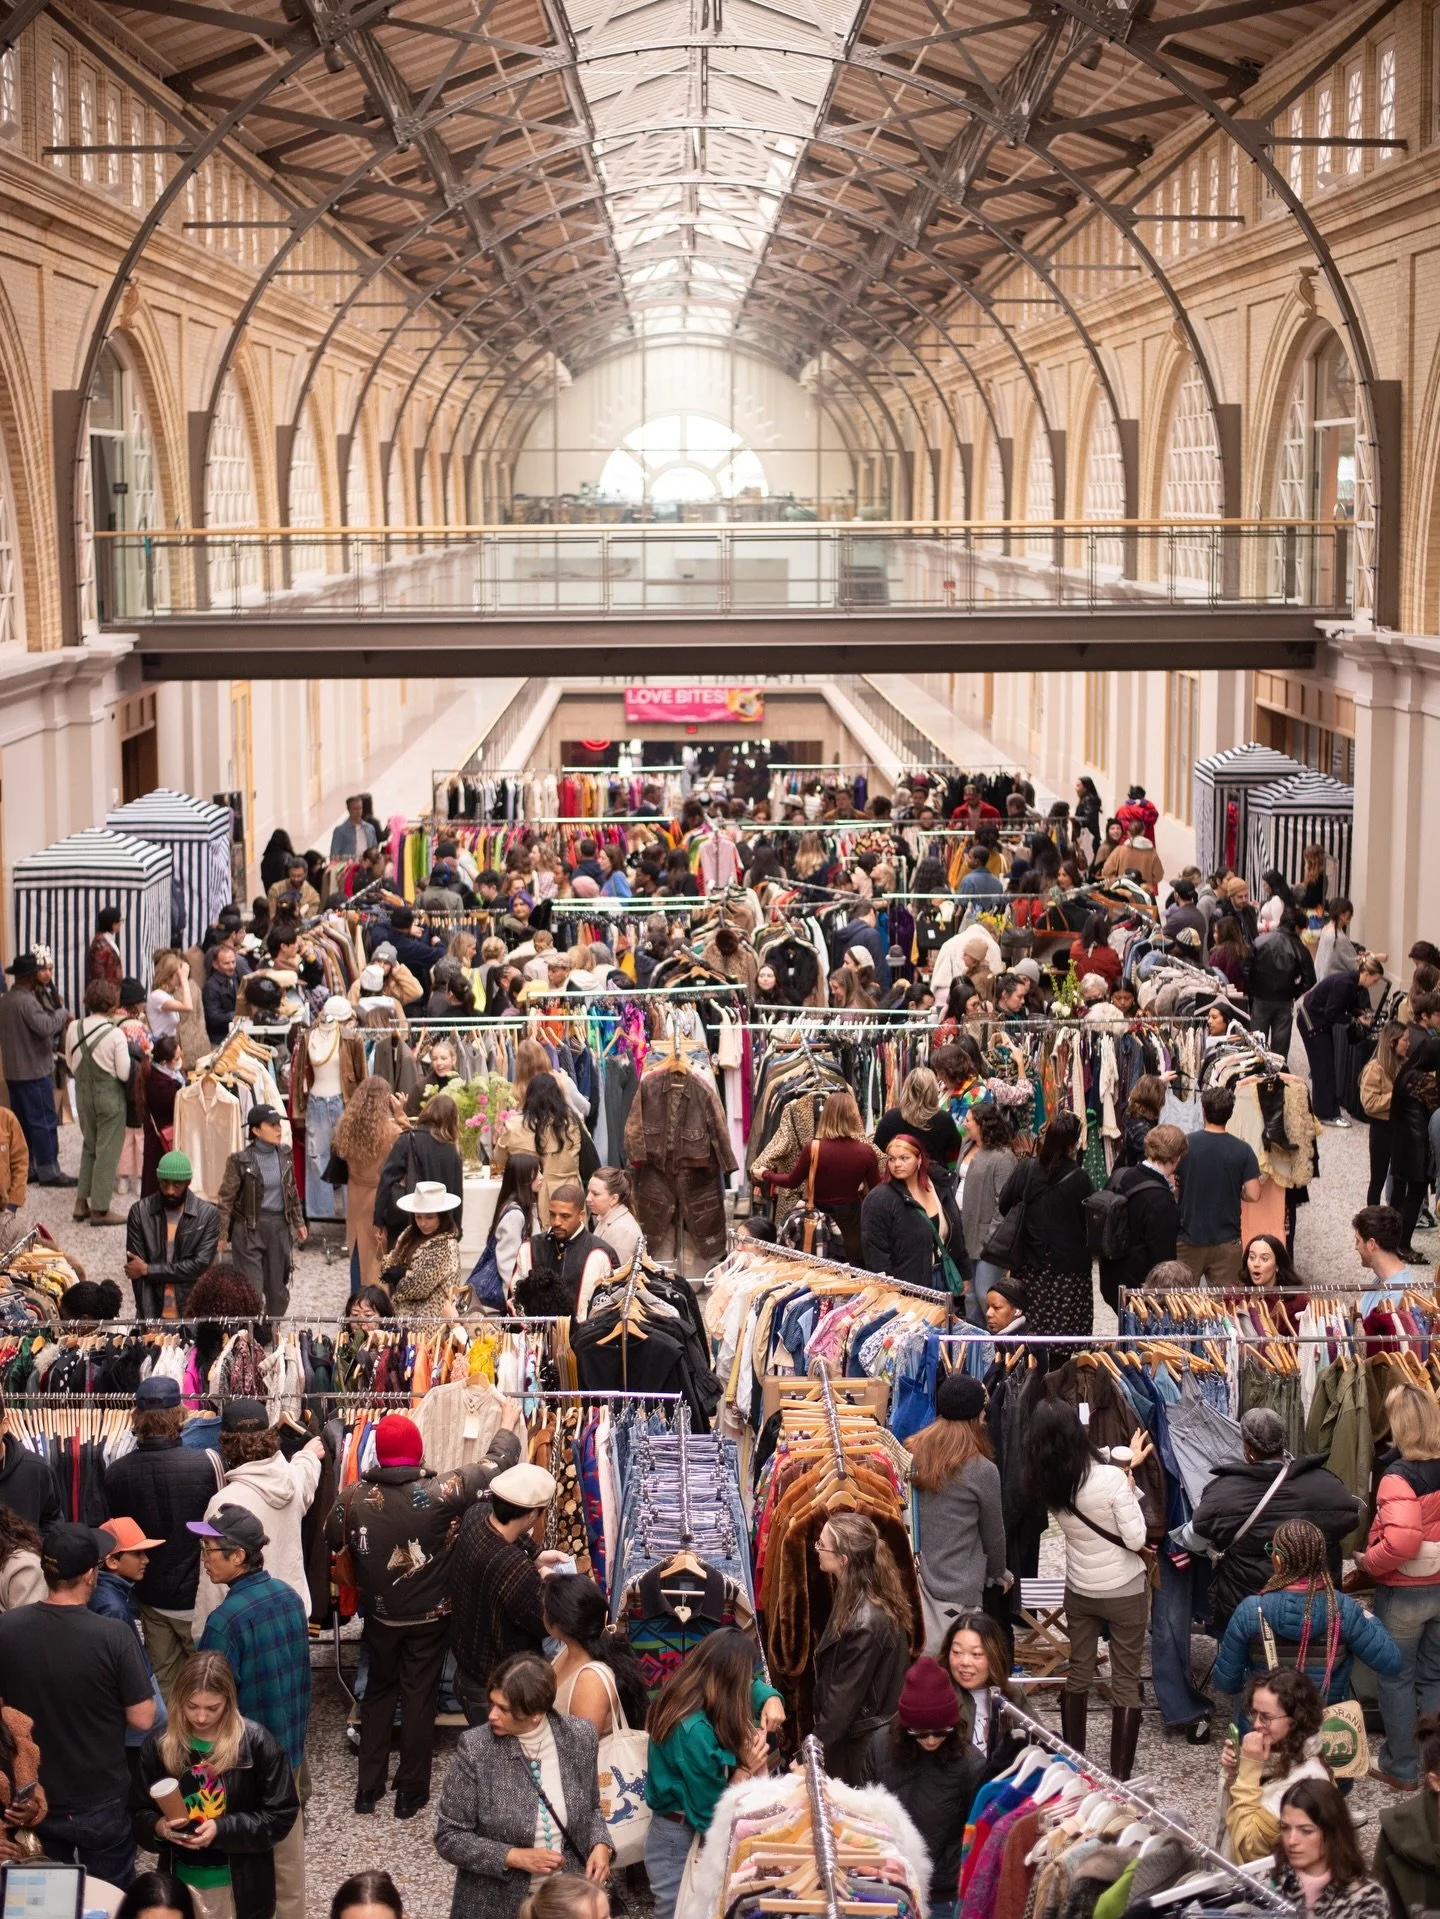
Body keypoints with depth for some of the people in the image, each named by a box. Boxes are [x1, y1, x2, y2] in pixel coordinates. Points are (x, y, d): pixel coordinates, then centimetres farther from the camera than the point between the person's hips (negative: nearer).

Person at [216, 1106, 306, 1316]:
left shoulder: (285, 1155, 5)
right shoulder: (240, 1160, -11)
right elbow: (226, 1199, -8)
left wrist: (299, 1222, 18)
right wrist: (222, 1235, -10)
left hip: (279, 1226, 5)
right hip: (249, 1228, -5)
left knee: (278, 1286, 11)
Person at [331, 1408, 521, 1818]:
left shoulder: (354, 1495, -15)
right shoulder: (439, 1492, -23)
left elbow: (332, 1538, 3)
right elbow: (494, 1466, -10)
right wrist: (508, 1427, 8)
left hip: (379, 1614, 2)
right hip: (429, 1616, -2)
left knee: (378, 1691, 19)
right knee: (419, 1698, 11)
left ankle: (368, 1788, 24)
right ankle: (411, 1792, 20)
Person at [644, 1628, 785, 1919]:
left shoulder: (681, 1698, -3)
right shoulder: (695, 1731, -31)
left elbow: (751, 1687, 17)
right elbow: (710, 1815, -24)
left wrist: (771, 1699, -3)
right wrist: (745, 1769, -17)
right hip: (683, 1843, -9)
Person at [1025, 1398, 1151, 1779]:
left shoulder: (1046, 1484, -10)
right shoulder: (1111, 1479, -26)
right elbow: (1136, 1539, -19)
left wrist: (1123, 1468, 5)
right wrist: (1129, 1484, -11)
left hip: (1079, 1590, 5)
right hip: (1125, 1590, -4)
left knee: (1078, 1674, 18)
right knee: (1126, 1682, 5)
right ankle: (1120, 1777, 6)